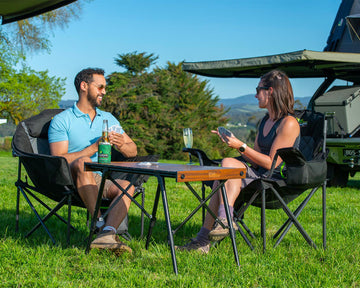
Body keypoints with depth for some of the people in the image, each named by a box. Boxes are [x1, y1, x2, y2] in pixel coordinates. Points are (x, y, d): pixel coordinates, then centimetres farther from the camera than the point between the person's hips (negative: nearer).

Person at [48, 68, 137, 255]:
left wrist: (121, 146, -8)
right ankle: (101, 225, -38)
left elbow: (133, 150, 16)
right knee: (83, 162, -37)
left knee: (126, 186, -27)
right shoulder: (61, 121, 0)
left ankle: (106, 234, -46)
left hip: (99, 180, 5)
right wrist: (94, 147, -17)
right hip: (71, 181, -4)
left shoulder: (108, 119, 18)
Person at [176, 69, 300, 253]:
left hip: (278, 182, -8)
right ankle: (203, 240, -23)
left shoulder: (289, 124, -11)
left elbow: (271, 163, -15)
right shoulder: (266, 120, 18)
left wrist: (241, 146, -15)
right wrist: (234, 141, 4)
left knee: (228, 164, -26)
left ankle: (225, 220, -28)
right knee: (221, 179, -19)